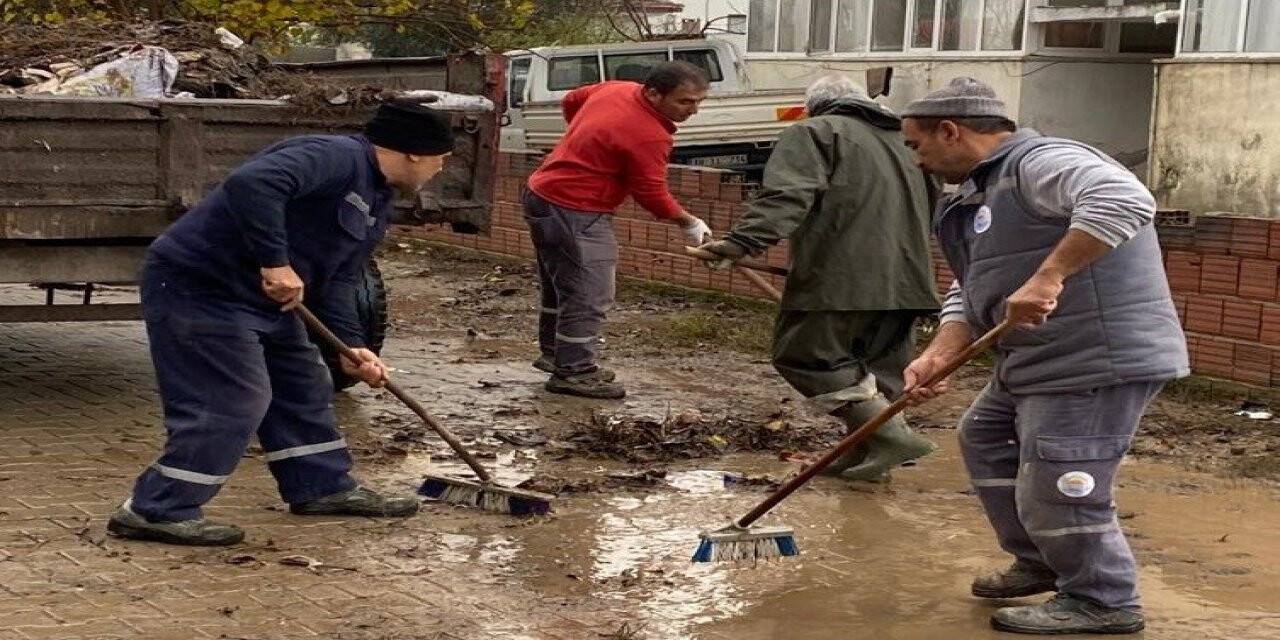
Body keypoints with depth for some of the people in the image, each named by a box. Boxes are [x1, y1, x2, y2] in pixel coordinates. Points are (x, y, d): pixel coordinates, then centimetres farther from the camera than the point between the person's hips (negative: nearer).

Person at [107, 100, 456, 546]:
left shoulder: (377, 204, 12)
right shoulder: (335, 158, -22)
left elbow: (337, 278, 12)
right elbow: (251, 184, -38)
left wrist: (350, 344, -2)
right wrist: (276, 262, -36)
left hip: (263, 297, 11)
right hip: (197, 284, -11)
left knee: (304, 386, 17)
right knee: (233, 401, -12)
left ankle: (323, 487, 32)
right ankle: (155, 511, -5)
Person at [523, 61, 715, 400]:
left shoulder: (615, 88, 3)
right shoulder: (649, 136, -23)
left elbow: (571, 101, 20)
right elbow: (652, 195, -17)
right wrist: (690, 224, -3)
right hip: (573, 212, -10)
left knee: (561, 283, 22)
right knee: (589, 294, -4)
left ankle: (554, 353, 34)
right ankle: (573, 371, 1)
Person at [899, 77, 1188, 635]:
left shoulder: (1040, 163, -18)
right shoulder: (984, 192, 17)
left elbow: (1123, 200, -36)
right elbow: (969, 294, 16)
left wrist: (1047, 275, -38)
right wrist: (938, 354, -2)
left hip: (1098, 361, -12)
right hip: (1040, 361, 12)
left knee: (1055, 491, -7)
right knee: (984, 440, 25)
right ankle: (1041, 563, 35)